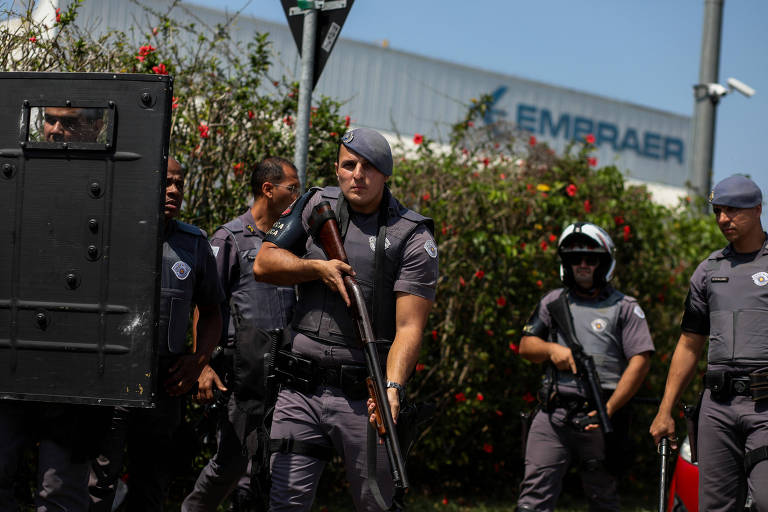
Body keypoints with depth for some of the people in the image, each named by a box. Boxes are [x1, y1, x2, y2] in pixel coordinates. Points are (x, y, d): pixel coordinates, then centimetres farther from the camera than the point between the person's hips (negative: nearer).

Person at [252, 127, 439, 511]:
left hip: (365, 395, -3)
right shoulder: (316, 206, 9)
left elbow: (409, 328, -11)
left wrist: (392, 387, -26)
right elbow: (263, 264, 11)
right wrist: (317, 268, -6)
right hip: (301, 392, 3)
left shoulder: (413, 237, -5)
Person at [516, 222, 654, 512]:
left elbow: (640, 361, -5)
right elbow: (526, 346, 19)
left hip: (597, 416, -2)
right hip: (553, 415, 2)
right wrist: (551, 349, -5)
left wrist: (609, 409, -14)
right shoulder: (553, 302, 17)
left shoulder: (624, 308, 5)